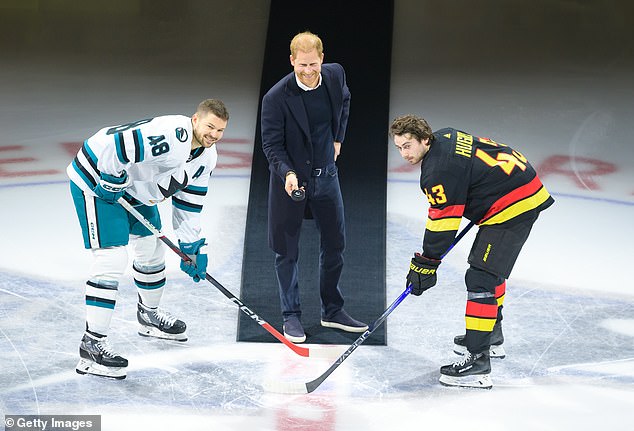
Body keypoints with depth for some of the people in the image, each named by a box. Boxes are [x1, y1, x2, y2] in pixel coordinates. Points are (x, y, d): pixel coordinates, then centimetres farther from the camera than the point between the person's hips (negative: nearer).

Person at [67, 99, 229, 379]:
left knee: (153, 249, 21)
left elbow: (188, 201, 8)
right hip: (96, 181, -10)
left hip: (134, 188, 10)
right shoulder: (170, 135, -32)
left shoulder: (206, 156, 0)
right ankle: (92, 346, -16)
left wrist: (191, 246, 4)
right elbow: (111, 144, -36)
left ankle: (149, 316, 46)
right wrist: (112, 183, -25)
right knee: (112, 259, -17)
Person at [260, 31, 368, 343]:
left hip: (325, 174, 5)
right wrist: (288, 173, -31)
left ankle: (332, 311, 27)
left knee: (335, 243, 11)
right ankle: (291, 316, 17)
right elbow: (271, 144, -16)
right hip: (290, 177, -4)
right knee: (287, 250, 4)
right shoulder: (276, 97, -21)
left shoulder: (335, 75, -7)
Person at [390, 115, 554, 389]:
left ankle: (477, 360, -18)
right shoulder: (445, 138, 8)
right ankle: (492, 337, 43)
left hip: (511, 207, -11)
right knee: (490, 265, 27)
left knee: (481, 278, -15)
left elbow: (442, 222, -19)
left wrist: (425, 264, -12)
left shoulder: (439, 170, -21)